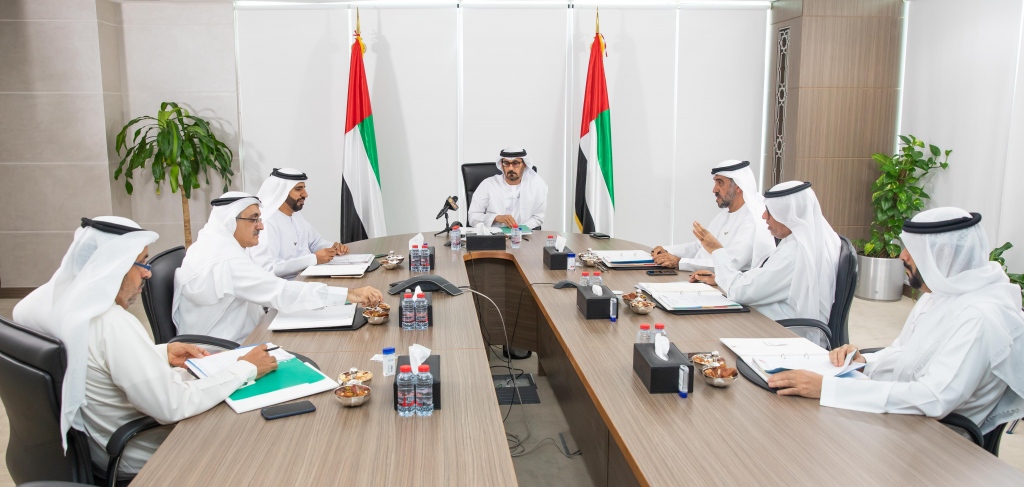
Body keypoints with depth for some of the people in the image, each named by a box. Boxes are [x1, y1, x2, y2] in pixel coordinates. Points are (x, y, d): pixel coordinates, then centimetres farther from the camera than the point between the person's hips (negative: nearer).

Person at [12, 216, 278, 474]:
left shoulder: (44, 299, -7)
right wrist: (247, 368, -20)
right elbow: (173, 407, -30)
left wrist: (162, 353, 2)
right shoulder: (112, 324, -33)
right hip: (131, 458, -8)